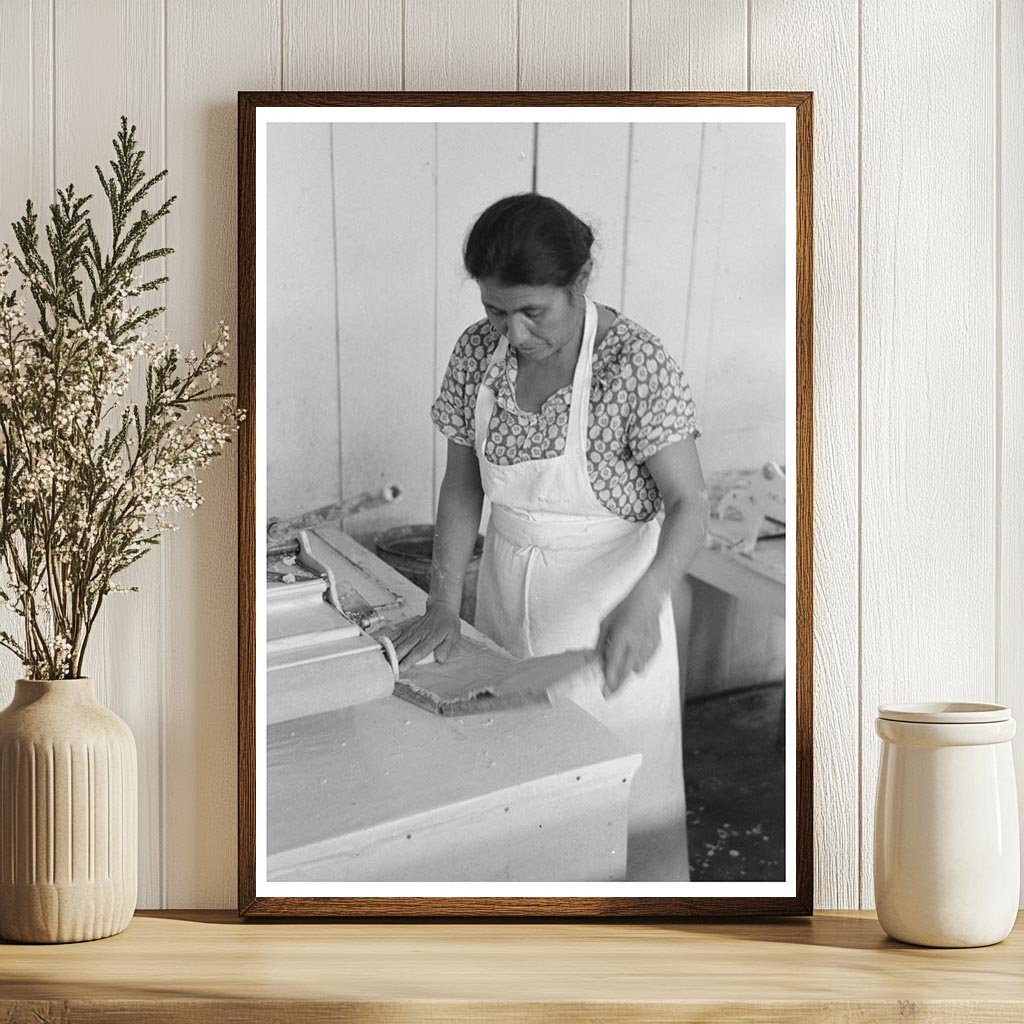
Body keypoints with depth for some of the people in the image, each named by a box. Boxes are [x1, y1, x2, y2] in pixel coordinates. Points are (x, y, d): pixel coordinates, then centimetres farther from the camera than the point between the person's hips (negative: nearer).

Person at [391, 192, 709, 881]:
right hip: (507, 587, 5)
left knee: (616, 789, 4)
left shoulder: (636, 364, -21)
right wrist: (445, 603, -9)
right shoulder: (477, 354, -5)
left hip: (608, 597, -5)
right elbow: (463, 487, 2)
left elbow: (688, 505, -21)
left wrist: (642, 603, -38)